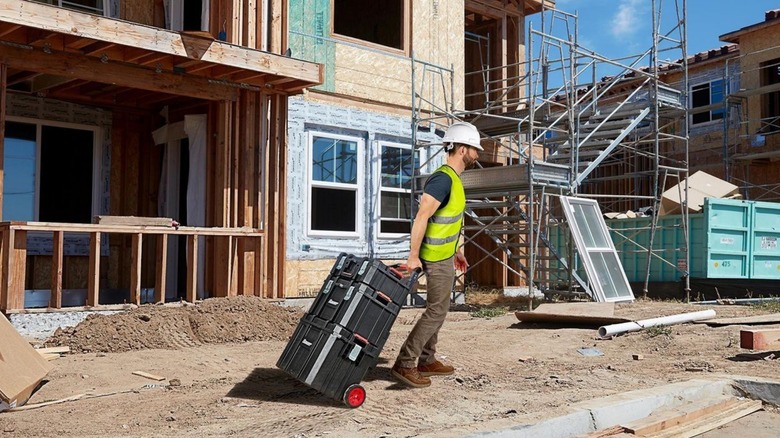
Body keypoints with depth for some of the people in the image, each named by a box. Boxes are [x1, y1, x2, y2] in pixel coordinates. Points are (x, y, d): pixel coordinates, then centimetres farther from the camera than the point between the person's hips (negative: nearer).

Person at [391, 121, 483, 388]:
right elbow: (421, 217, -27)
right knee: (437, 311, -7)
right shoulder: (443, 178, -21)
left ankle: (427, 361, 26)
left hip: (444, 254, 10)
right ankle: (405, 364, -4)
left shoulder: (453, 179, 11)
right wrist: (413, 256, -27)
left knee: (438, 308, 16)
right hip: (436, 257, -10)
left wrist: (457, 251, 23)